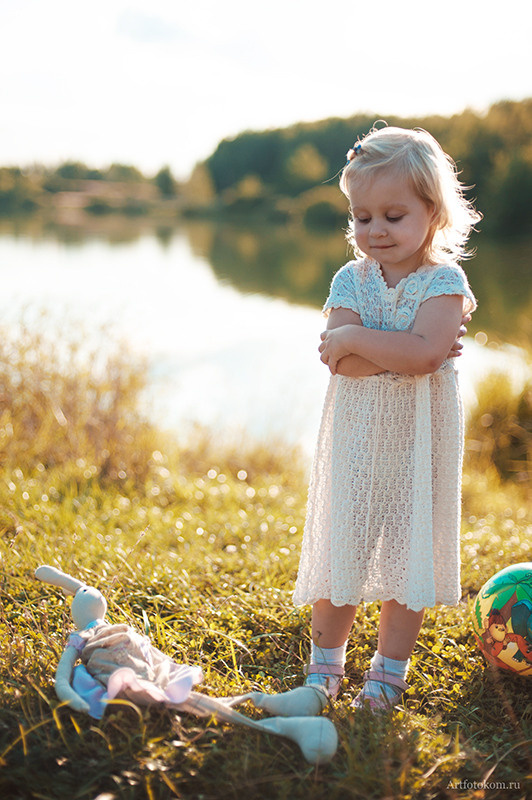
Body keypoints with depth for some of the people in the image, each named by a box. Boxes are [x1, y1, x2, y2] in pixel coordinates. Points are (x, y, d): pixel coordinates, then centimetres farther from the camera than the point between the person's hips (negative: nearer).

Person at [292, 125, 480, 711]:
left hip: (417, 443, -2)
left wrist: (354, 338, -20)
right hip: (355, 439, 2)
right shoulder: (351, 280, 0)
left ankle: (390, 668, 24)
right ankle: (326, 657, 29)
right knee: (340, 546, 10)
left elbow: (423, 354, -25)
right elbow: (342, 361, -15)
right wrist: (400, 349, -23)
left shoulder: (445, 282, -9)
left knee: (409, 550, 7)